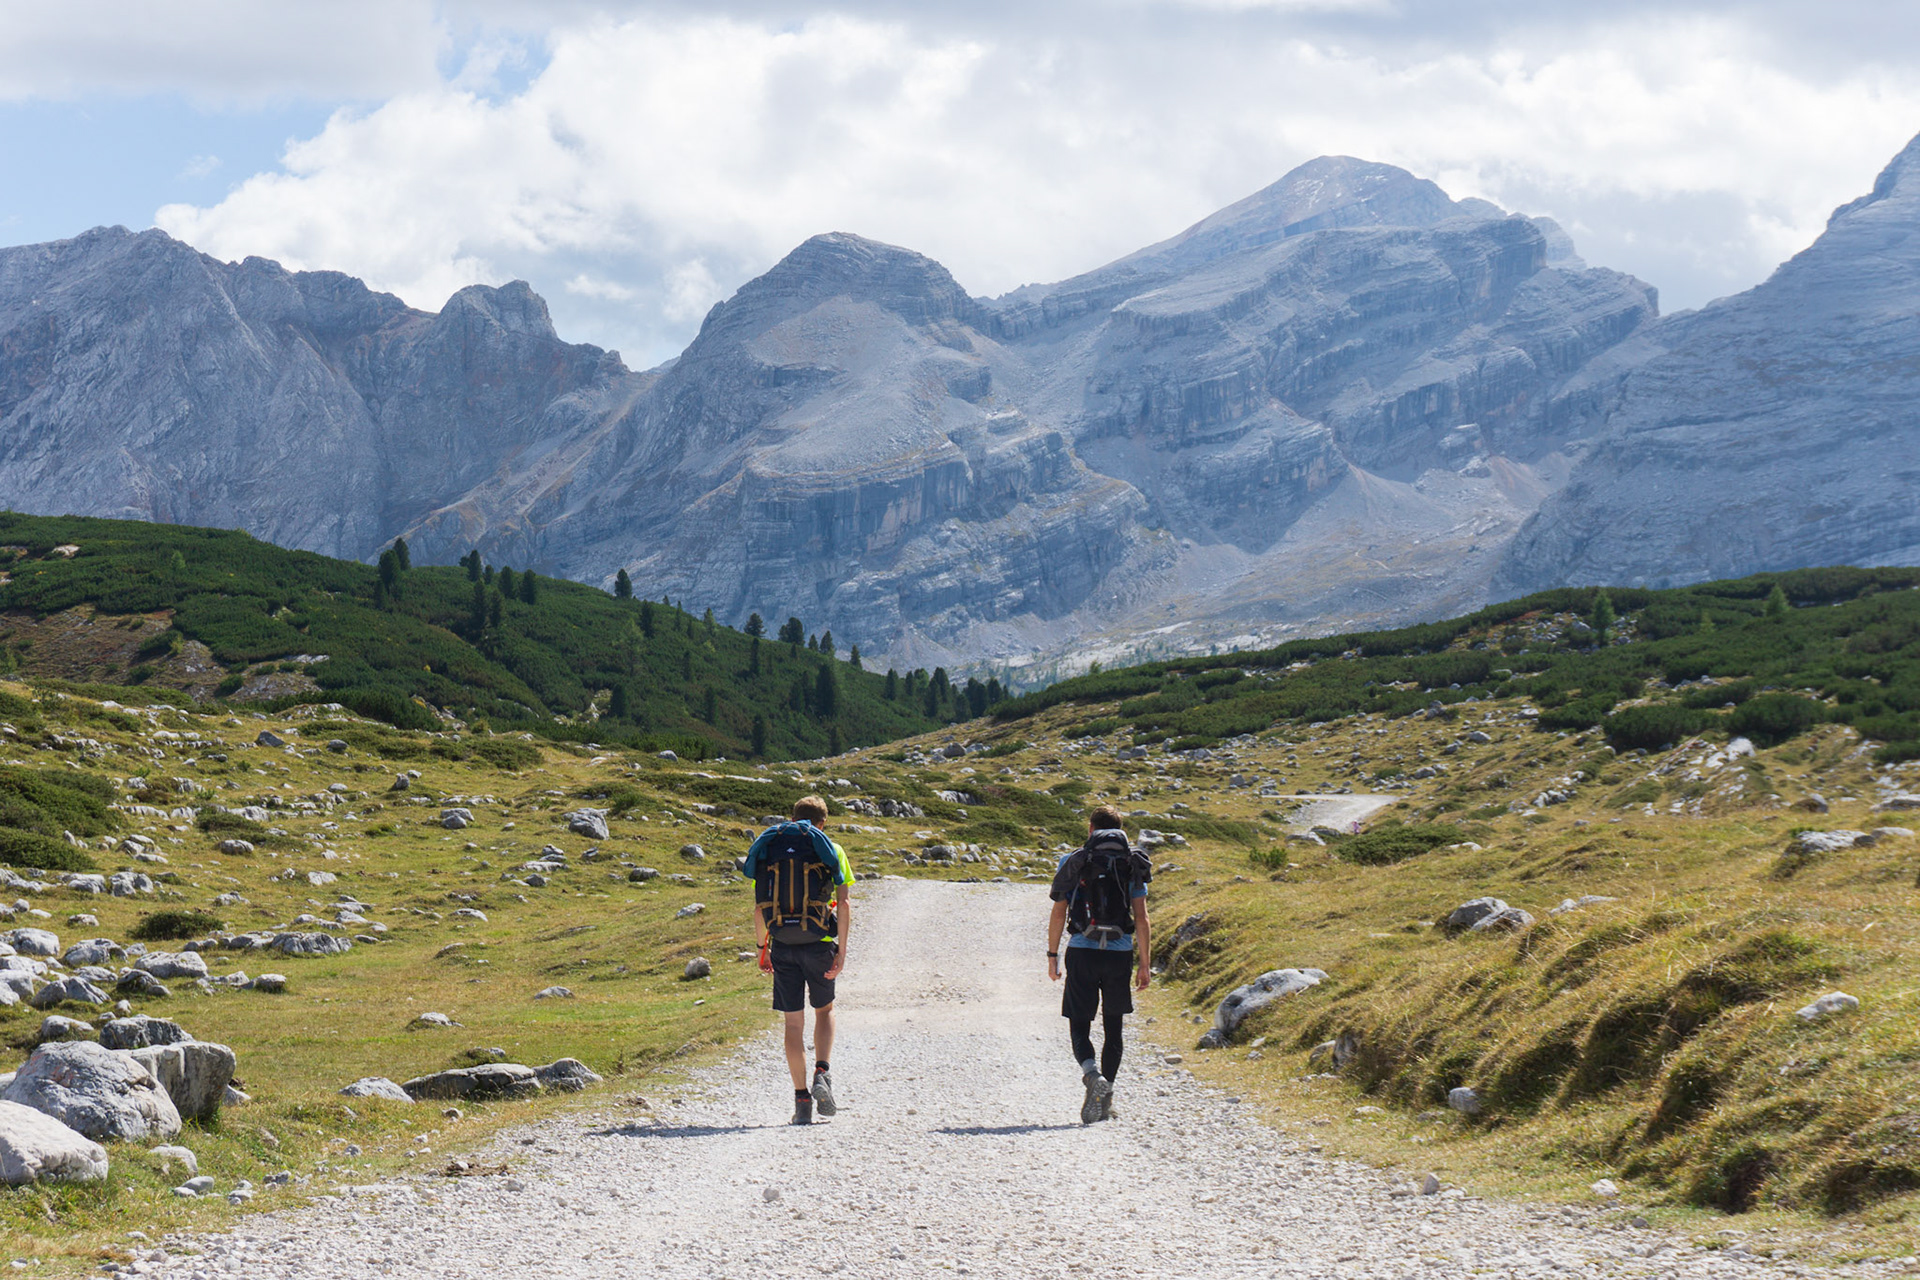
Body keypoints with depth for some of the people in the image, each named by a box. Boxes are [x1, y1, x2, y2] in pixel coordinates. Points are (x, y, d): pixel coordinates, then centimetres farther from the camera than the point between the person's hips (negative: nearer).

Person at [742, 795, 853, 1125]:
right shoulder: (831, 850, 3)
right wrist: (842, 950, -6)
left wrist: (762, 947, 14)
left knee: (793, 1022, 6)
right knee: (824, 1011, 20)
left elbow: (759, 906, 6)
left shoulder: (769, 848, 9)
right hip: (819, 943, -1)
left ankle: (802, 1099, 3)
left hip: (783, 946, 1)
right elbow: (843, 904, -6)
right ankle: (822, 1074, -1)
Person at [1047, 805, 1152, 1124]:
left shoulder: (1073, 862, 4)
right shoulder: (1134, 864, 5)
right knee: (1114, 1026, 14)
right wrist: (1145, 963, 3)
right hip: (1120, 953, 1)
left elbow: (1058, 913, 0)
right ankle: (1106, 1098, 13)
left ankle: (1092, 1074, -27)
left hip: (1082, 952, -1)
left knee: (1079, 1025, 3)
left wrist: (1052, 955, 8)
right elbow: (1141, 918, 0)